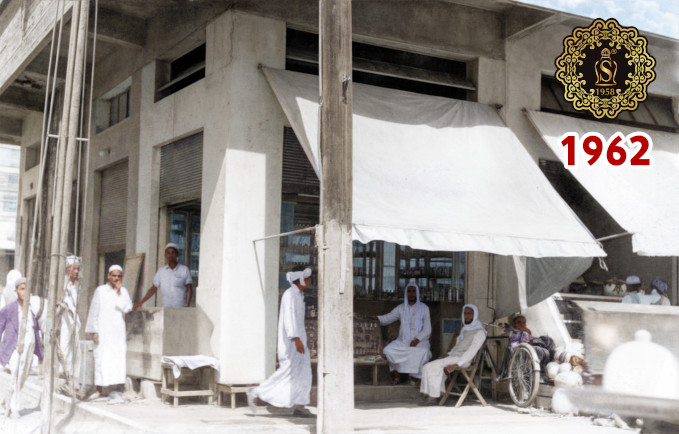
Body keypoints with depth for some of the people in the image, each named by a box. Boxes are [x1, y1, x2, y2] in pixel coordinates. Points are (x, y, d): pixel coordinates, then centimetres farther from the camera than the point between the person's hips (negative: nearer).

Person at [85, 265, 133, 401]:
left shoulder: (123, 291, 10)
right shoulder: (100, 290, 3)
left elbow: (127, 308, -4)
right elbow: (93, 311, 1)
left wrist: (118, 292, -7)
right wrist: (93, 331, -5)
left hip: (118, 331, 2)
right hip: (102, 331, -2)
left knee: (118, 359, -5)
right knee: (102, 359, -5)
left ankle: (115, 389, -5)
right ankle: (101, 388, 4)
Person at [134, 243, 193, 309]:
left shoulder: (184, 270, 1)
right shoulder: (161, 271, 10)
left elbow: (189, 290, 0)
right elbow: (153, 289, 13)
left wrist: (187, 306, -11)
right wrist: (141, 302, 7)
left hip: (180, 308, -3)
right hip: (166, 307, 3)